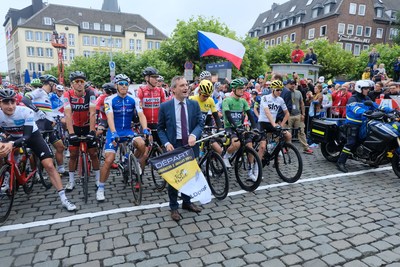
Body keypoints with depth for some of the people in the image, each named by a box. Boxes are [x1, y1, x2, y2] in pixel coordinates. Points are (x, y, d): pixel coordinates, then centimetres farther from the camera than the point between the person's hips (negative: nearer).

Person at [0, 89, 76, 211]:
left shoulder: (26, 112, -30)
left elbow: (27, 136, -34)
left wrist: (12, 144, -54)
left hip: (33, 136, -3)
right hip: (14, 137, 4)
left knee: (49, 165, -15)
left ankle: (64, 199, -11)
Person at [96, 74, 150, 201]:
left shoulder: (133, 99, -2)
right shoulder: (110, 99, -9)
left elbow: (141, 115, -12)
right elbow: (110, 117, -22)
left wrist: (145, 129, -30)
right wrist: (114, 133, -39)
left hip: (128, 130, 2)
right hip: (114, 132, -2)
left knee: (142, 144, -27)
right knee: (109, 160, -11)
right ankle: (100, 188, 7)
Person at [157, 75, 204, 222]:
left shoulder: (194, 104, 2)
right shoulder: (165, 106, -5)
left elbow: (200, 123, -2)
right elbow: (160, 128, 0)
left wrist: (194, 135, -22)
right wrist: (166, 143, -15)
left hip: (191, 145, 3)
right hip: (174, 146, -3)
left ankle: (187, 202, 37)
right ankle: (174, 207, 24)